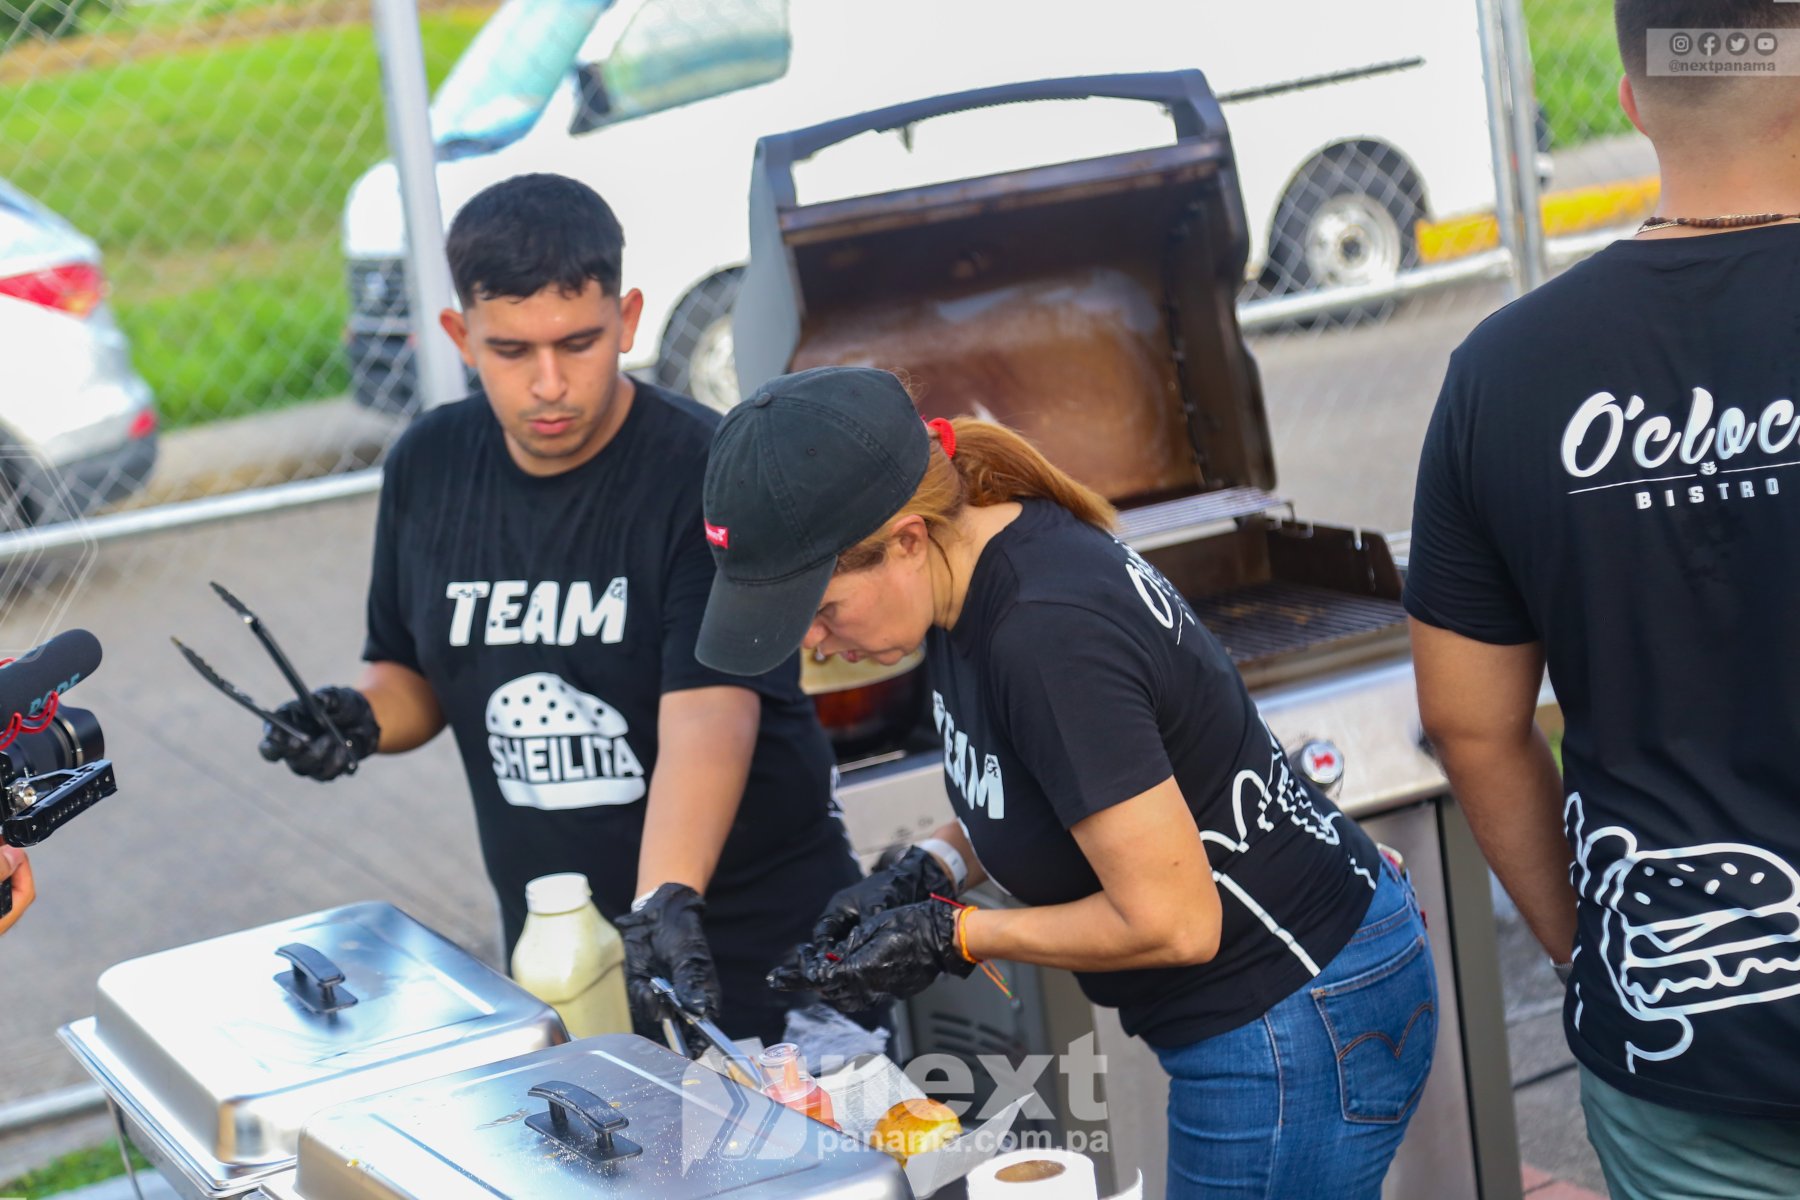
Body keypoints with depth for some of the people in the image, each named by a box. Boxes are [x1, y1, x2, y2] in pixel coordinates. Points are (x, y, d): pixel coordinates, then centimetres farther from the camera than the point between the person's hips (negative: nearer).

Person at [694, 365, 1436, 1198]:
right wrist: (934, 871, 2)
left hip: (1297, 1030, -10)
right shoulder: (979, 549, -2)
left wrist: (952, 937, -15)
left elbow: (1171, 923, -24)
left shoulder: (1046, 632, -30)